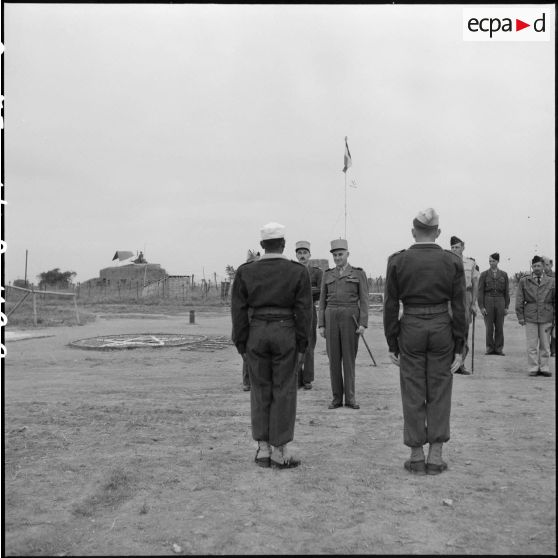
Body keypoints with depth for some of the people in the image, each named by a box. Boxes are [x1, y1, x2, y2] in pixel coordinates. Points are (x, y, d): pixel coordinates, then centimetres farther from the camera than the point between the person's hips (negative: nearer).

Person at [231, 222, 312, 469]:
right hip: (286, 335, -2)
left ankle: (263, 450, 12)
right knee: (283, 393, 3)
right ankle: (280, 453, 6)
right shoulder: (298, 271, -2)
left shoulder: (245, 271, 1)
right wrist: (302, 346, -1)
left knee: (261, 392, 10)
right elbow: (304, 310, -6)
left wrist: (241, 345, 5)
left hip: (256, 334, 2)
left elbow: (239, 310, -1)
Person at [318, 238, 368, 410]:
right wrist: (321, 325, 3)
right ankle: (337, 397, 10)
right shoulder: (328, 275, 11)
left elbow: (364, 301, -1)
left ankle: (350, 397, 7)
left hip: (350, 319, -2)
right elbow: (322, 301, 10)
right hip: (331, 318, 2)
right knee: (334, 358, 2)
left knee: (349, 357, -1)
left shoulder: (359, 273, 3)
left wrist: (363, 324, -10)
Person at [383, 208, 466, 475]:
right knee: (439, 393, 10)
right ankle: (435, 456, 13)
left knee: (413, 395, 7)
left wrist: (392, 344, 4)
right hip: (442, 330, 1)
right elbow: (459, 307, -3)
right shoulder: (453, 261, -2)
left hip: (410, 330, -1)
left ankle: (417, 457, 14)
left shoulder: (397, 261, -3)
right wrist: (459, 347, 2)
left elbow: (390, 305, -3)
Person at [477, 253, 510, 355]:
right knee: (489, 327, -1)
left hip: (500, 301, 1)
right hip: (488, 302, -1)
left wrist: (506, 307, 3)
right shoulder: (484, 274, 5)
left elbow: (506, 292, 9)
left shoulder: (504, 274, 8)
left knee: (499, 327, 2)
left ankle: (499, 349, 8)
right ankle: (490, 348, 6)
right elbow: (480, 292, 1)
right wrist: (481, 307, -6)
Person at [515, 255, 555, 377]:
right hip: (530, 318, -1)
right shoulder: (524, 281, 6)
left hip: (546, 318, 1)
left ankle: (544, 368, 12)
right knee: (532, 345, -1)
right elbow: (519, 300, 6)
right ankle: (533, 368, 5)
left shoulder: (551, 282, 7)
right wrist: (520, 316, 0)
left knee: (545, 345, 5)